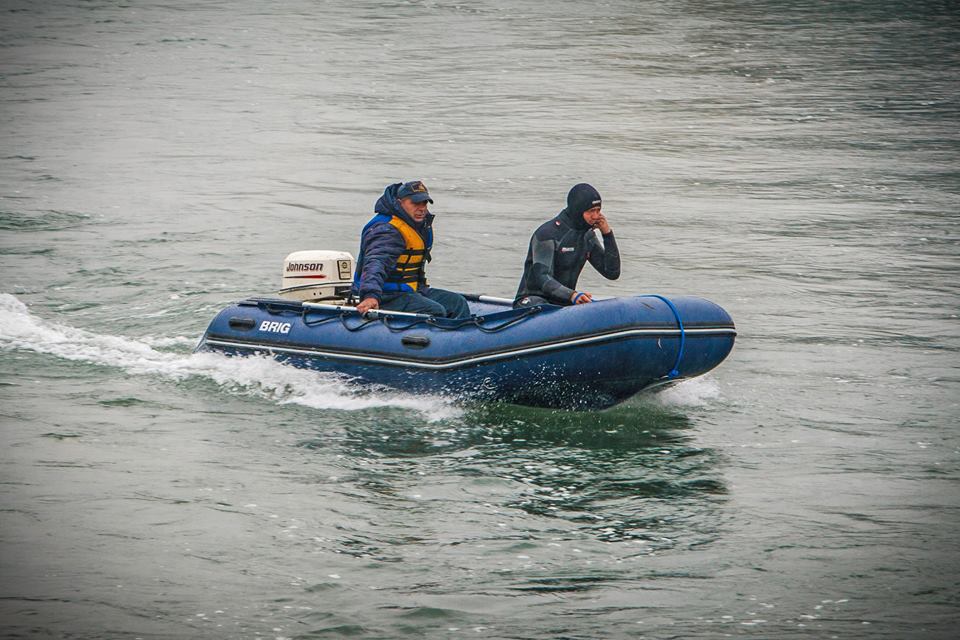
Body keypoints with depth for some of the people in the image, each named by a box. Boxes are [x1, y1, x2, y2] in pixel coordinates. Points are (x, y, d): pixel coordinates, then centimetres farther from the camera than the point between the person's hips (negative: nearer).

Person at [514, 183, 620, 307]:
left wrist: (607, 233, -1)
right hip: (533, 299, -6)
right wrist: (572, 295, -43)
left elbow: (612, 273, 8)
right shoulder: (547, 233, -15)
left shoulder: (587, 236, 8)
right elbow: (542, 278, -26)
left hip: (564, 302, 7)